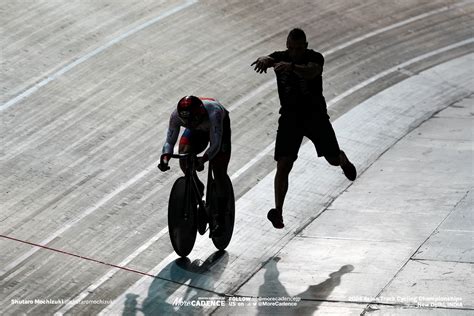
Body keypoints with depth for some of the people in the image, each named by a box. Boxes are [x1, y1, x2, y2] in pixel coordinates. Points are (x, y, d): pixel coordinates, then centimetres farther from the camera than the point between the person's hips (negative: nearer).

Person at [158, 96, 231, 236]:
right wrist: (165, 157, -47)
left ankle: (220, 218, -4)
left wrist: (203, 159, -58)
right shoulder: (176, 115, -33)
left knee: (219, 171, -14)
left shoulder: (212, 112, -45)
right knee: (184, 159, -21)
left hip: (220, 128, -3)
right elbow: (170, 140, -28)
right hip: (197, 130, 3)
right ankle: (197, 188, 9)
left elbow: (215, 144, -44)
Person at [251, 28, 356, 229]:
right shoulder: (281, 57, -6)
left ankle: (344, 161, 50)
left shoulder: (315, 58, -14)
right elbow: (269, 60, -28)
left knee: (333, 159, 12)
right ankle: (278, 211, -9)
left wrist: (291, 66, -57)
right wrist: (263, 60, -54)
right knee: (283, 166, -11)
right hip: (290, 117, 1)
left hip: (316, 115, -1)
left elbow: (311, 72, -37)